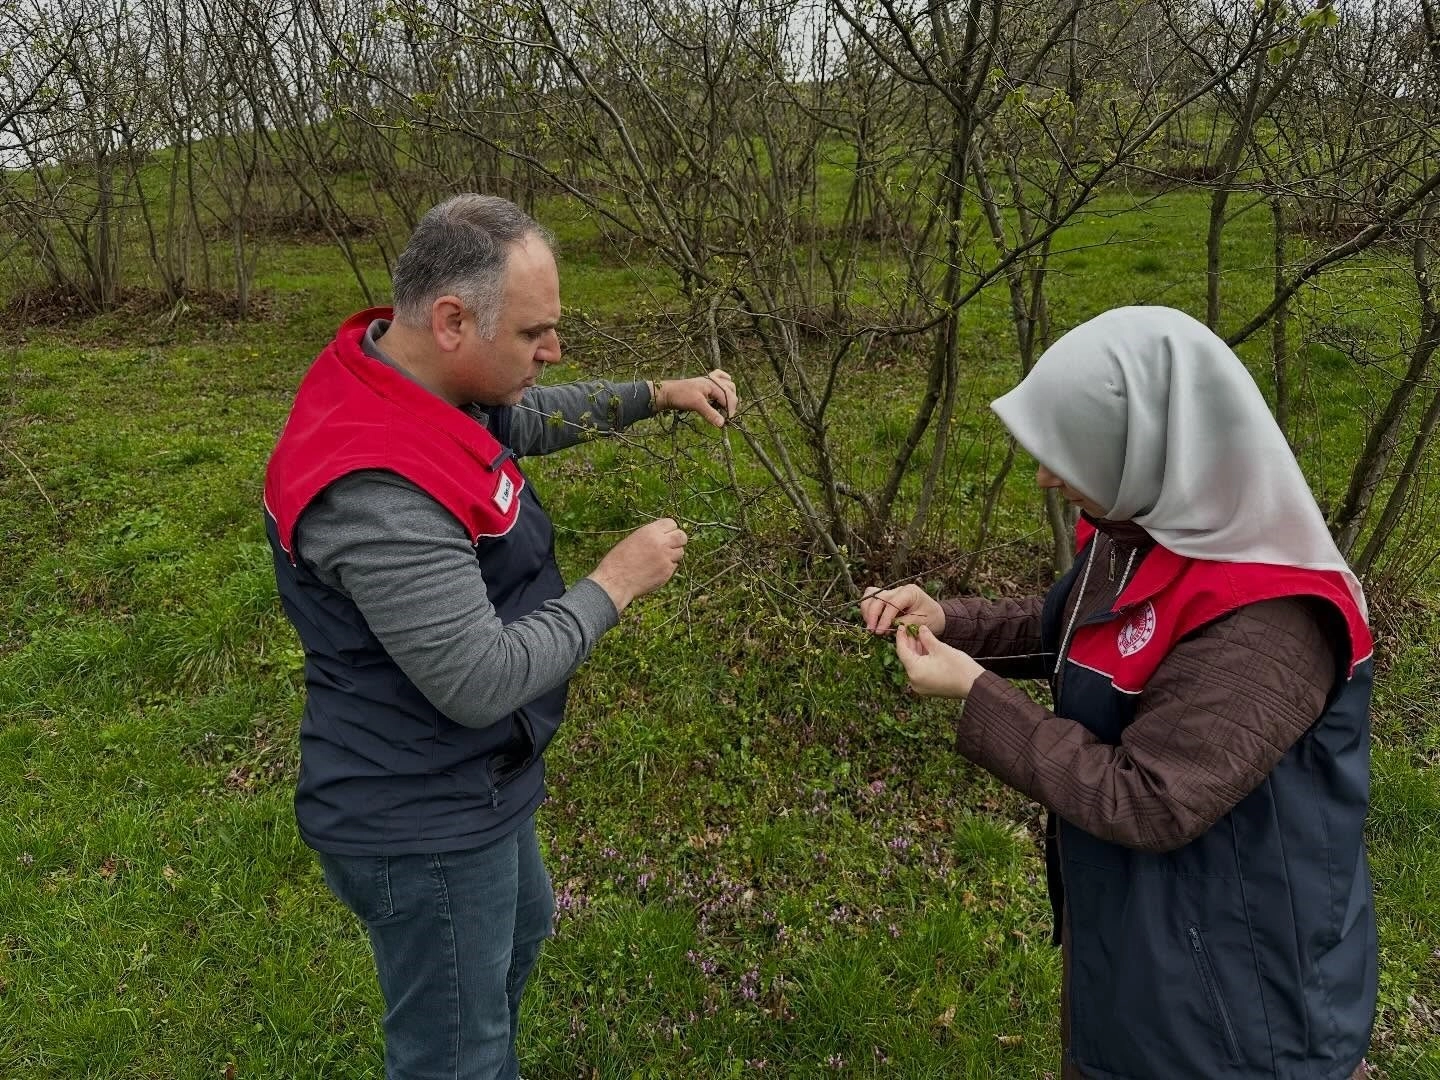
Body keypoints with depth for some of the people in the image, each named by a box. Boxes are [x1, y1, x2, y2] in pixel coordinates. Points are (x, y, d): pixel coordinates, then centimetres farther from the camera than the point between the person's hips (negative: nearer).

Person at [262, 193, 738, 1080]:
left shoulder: (411, 378, -5)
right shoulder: (376, 488, -35)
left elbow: (528, 417, 15)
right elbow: (482, 680, -32)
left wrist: (657, 396, 6)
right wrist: (615, 585, -21)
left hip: (465, 782, 10)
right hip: (422, 824, -10)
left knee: (520, 930, 34)